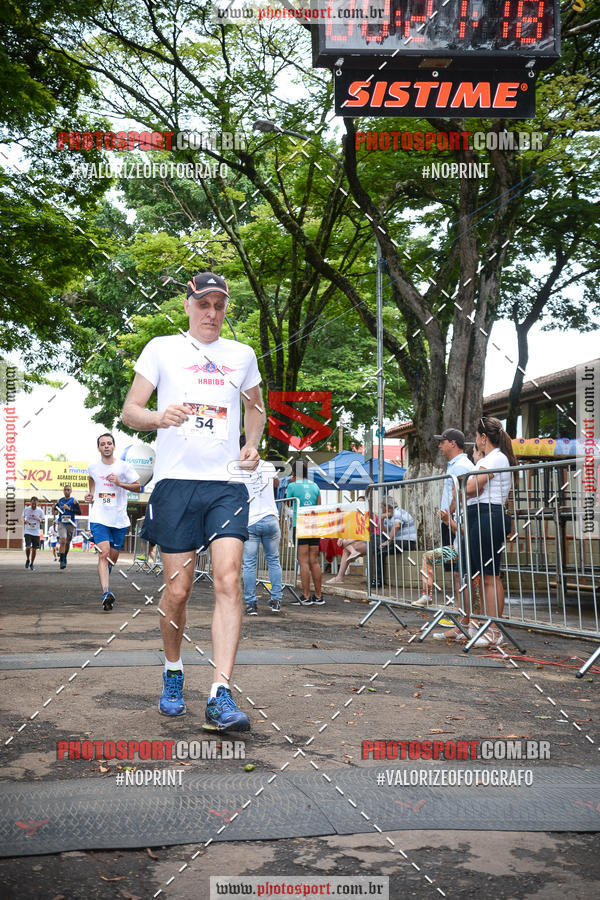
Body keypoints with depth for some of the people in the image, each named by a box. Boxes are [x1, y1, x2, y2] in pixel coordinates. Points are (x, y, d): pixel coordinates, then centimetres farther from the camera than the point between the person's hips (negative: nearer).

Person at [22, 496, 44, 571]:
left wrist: (40, 520, -16)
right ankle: (28, 560, 13)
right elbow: (22, 516, 14)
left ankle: (31, 564, 22)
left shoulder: (40, 511, -4)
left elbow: (42, 519, 7)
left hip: (36, 532, 1)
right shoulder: (26, 509, -4)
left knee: (34, 549, 5)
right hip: (28, 531, -1)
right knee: (28, 547, -15)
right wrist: (24, 520, -7)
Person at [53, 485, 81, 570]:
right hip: (61, 524, 0)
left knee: (67, 543, 11)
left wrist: (69, 509, -18)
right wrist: (55, 510, 5)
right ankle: (62, 561, -19)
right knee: (63, 540, -20)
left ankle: (64, 558, 37)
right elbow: (56, 509, 27)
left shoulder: (73, 500, -2)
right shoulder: (60, 500, 8)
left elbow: (79, 512, -10)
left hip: (70, 524, 0)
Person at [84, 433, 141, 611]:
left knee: (113, 557, 11)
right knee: (104, 553, -19)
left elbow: (137, 487, 1)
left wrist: (119, 483, -13)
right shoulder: (93, 467, 5)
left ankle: (104, 580, 43)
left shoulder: (124, 467, -1)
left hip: (119, 518, 1)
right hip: (99, 517, -1)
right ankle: (106, 593, -29)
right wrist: (91, 495, 14)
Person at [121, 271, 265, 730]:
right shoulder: (162, 349, 6)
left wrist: (252, 445, 10)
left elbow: (255, 406, 30)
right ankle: (173, 675, 27)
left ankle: (220, 697, -15)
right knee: (178, 589, 2)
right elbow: (130, 411, 5)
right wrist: (161, 417, -17)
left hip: (227, 483, 2)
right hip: (176, 481, -1)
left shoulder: (242, 355, 14)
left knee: (229, 579, -14)